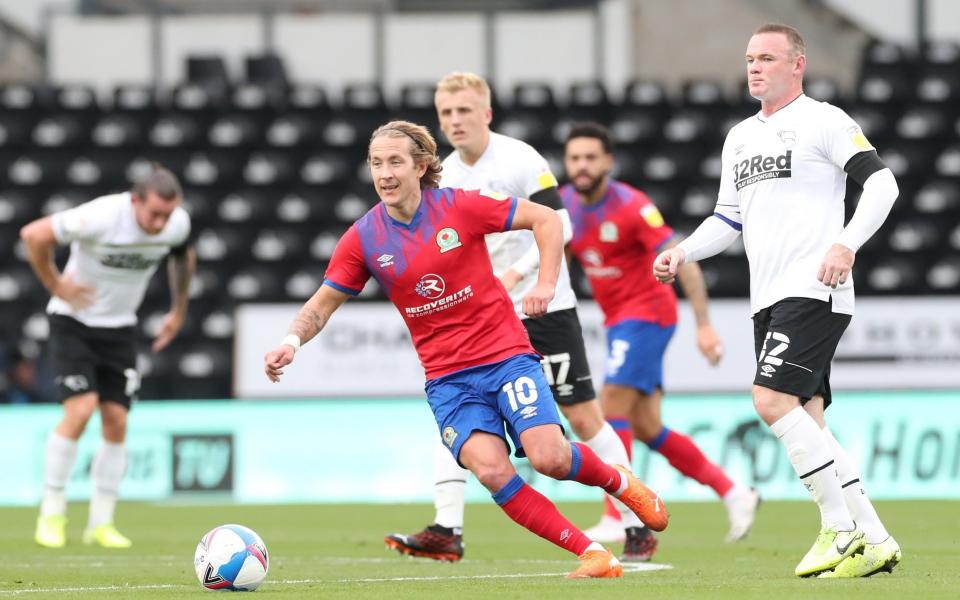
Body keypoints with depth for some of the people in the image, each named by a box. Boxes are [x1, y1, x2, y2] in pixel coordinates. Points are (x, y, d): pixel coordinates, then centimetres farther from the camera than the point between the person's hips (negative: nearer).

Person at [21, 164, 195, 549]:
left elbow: (183, 256, 14)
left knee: (116, 421, -3)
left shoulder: (178, 224, -11)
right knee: (80, 409, -19)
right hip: (73, 323, -5)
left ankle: (101, 523, 6)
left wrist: (178, 311, 14)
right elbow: (33, 235, -21)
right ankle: (52, 513, -7)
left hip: (120, 329, 5)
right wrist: (55, 285, -14)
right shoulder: (102, 217, -28)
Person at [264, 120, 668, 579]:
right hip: (447, 377, 2)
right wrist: (292, 341, -13)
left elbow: (546, 219, -1)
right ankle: (591, 554, -13)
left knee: (550, 458, -19)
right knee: (491, 469, -23)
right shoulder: (363, 239, -2)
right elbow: (322, 304, 6)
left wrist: (546, 284, -11)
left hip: (506, 355, -2)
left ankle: (618, 480, 16)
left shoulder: (460, 206, -8)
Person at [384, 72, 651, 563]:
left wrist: (516, 273, -27)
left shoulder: (521, 160, -13)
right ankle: (446, 532, -11)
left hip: (543, 308, -6)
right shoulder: (447, 174, 6)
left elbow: (559, 226, -17)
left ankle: (637, 526, 10)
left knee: (584, 418, -2)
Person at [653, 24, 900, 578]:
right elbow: (728, 218, 27)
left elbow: (881, 183, -10)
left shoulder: (823, 122, -3)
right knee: (806, 423, 3)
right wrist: (682, 253, 10)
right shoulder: (740, 138, 21)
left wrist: (846, 245, -22)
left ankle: (840, 527, -13)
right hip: (769, 299, 8)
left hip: (814, 291, -8)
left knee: (773, 400, -20)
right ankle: (873, 542, 8)